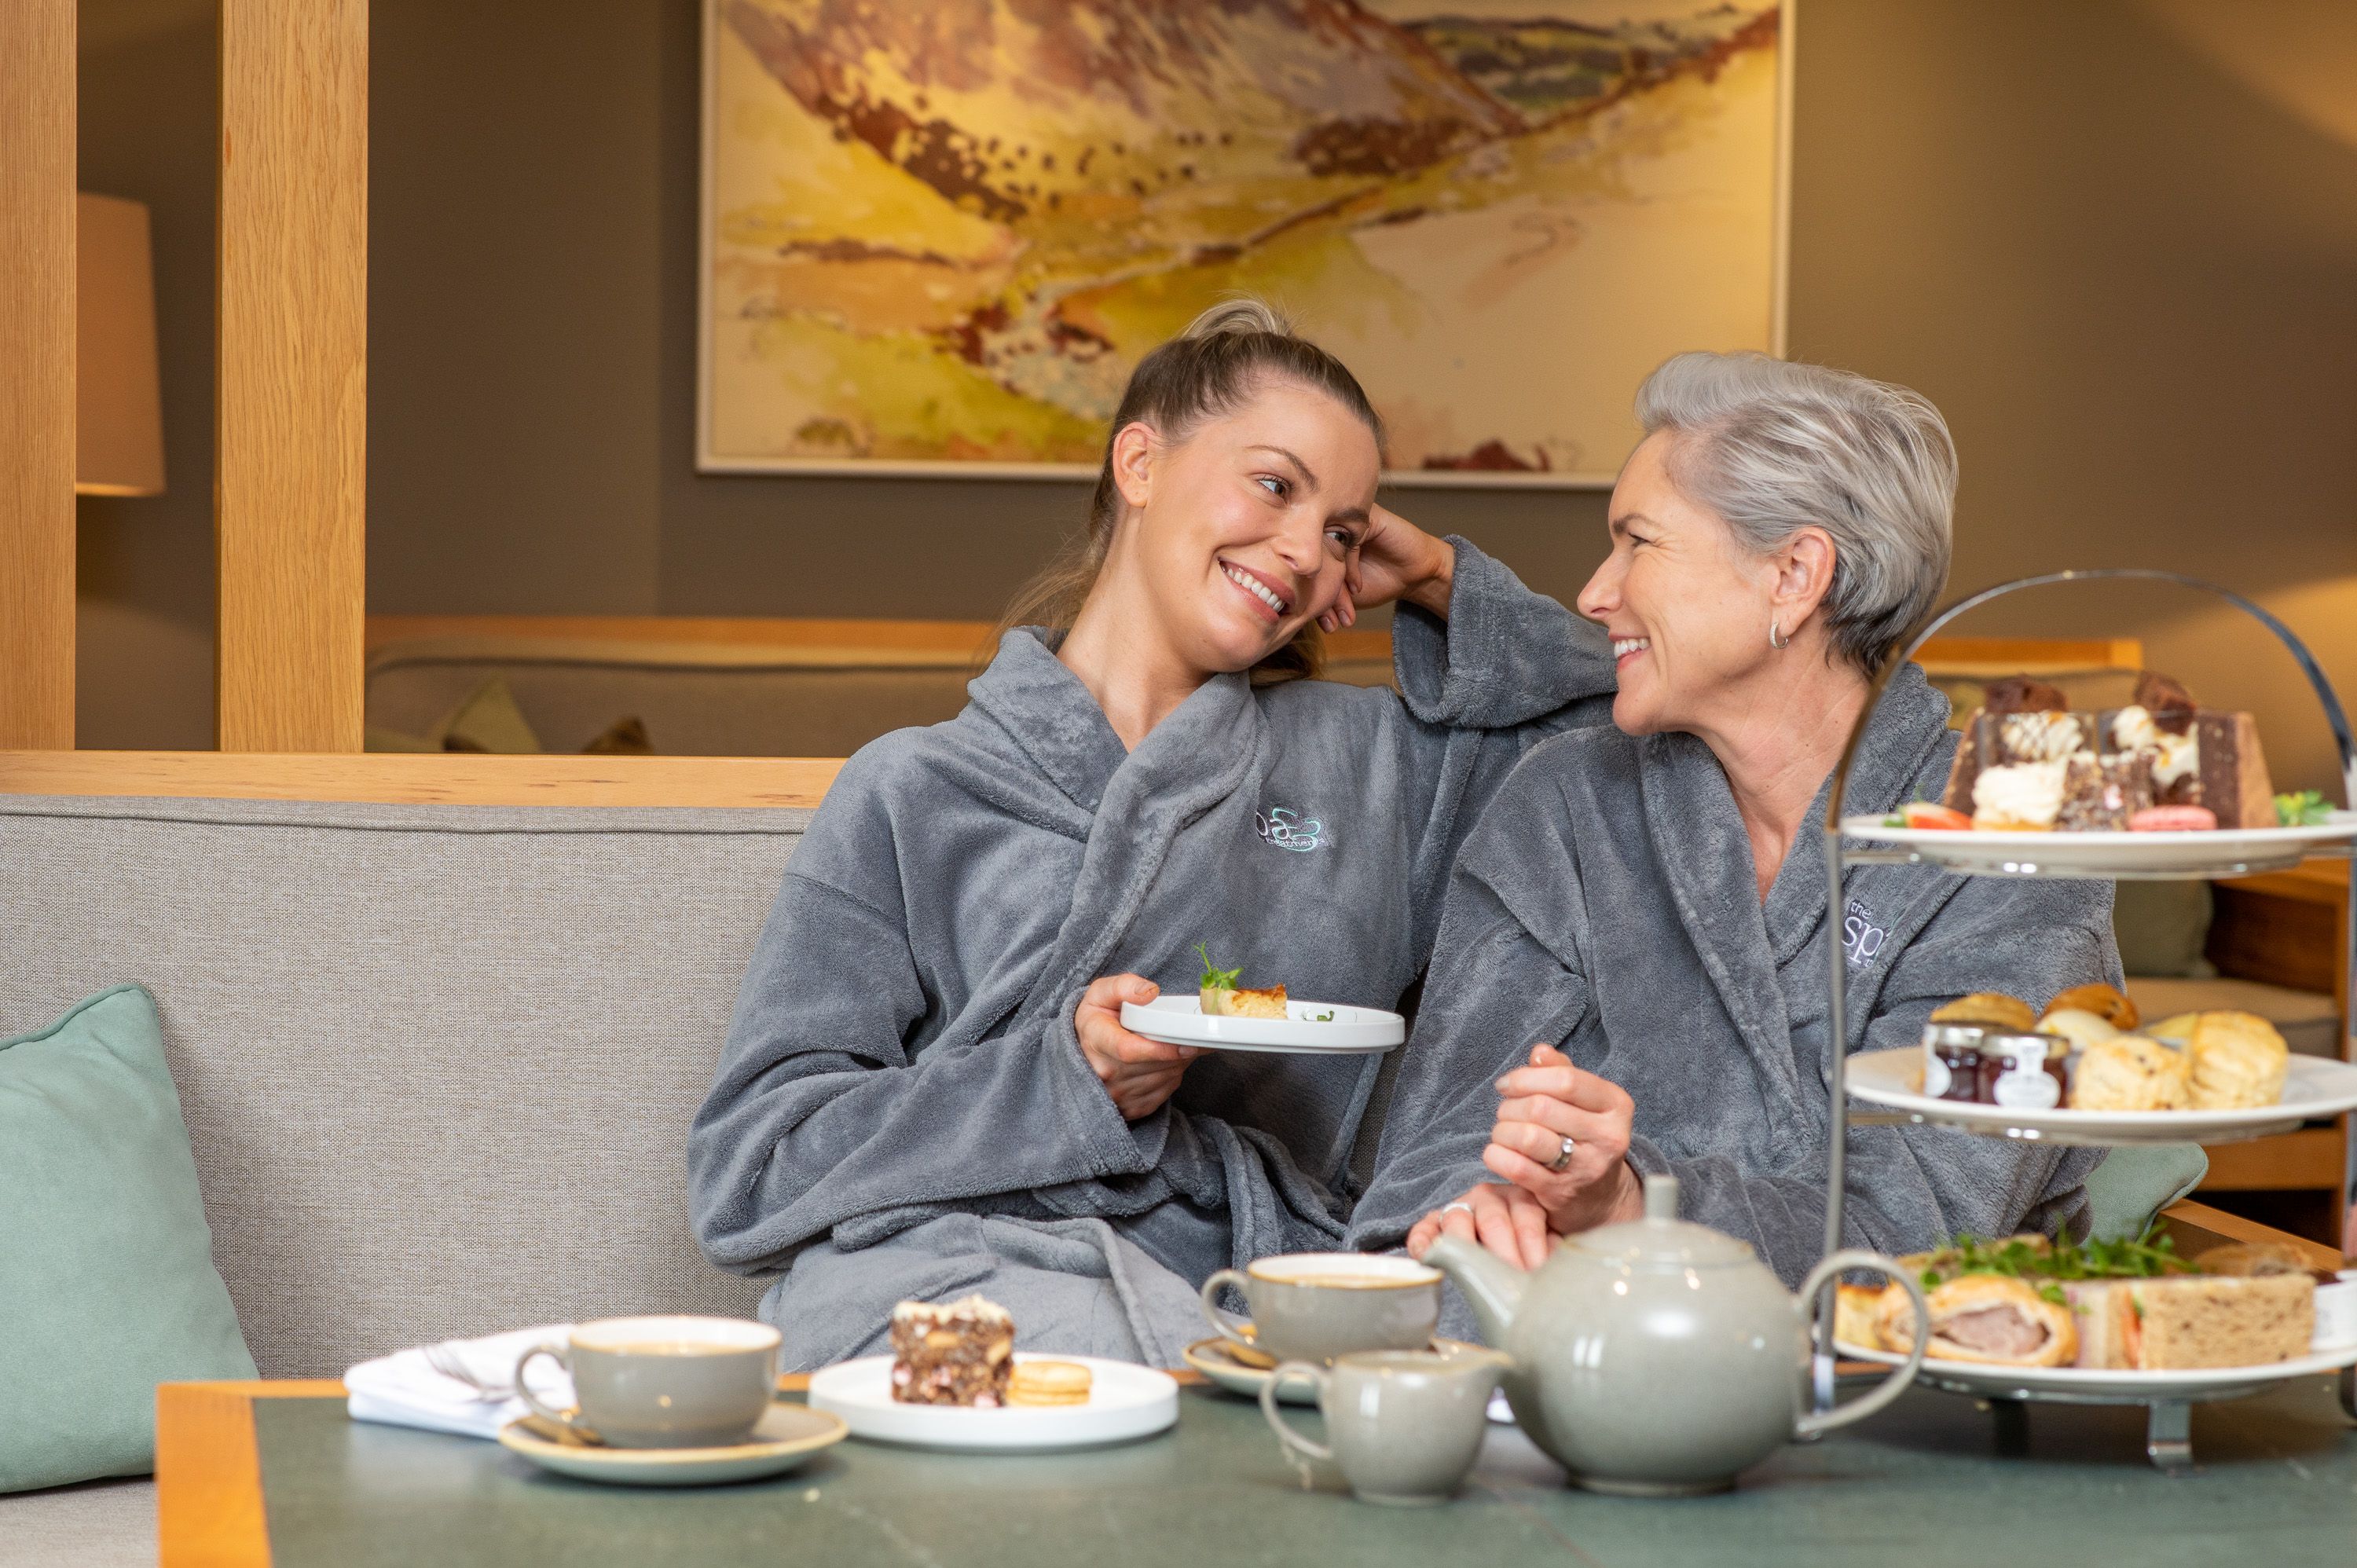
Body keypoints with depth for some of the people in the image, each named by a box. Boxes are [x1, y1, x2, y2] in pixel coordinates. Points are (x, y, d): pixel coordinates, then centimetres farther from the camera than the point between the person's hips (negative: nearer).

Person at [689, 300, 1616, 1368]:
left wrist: (1439, 581, 25)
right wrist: (1061, 1081, -9)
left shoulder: (1366, 764, 23)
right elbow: (748, 1170, 4)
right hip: (945, 1271, -4)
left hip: (1245, 1279, 4)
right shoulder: (913, 796, 12)